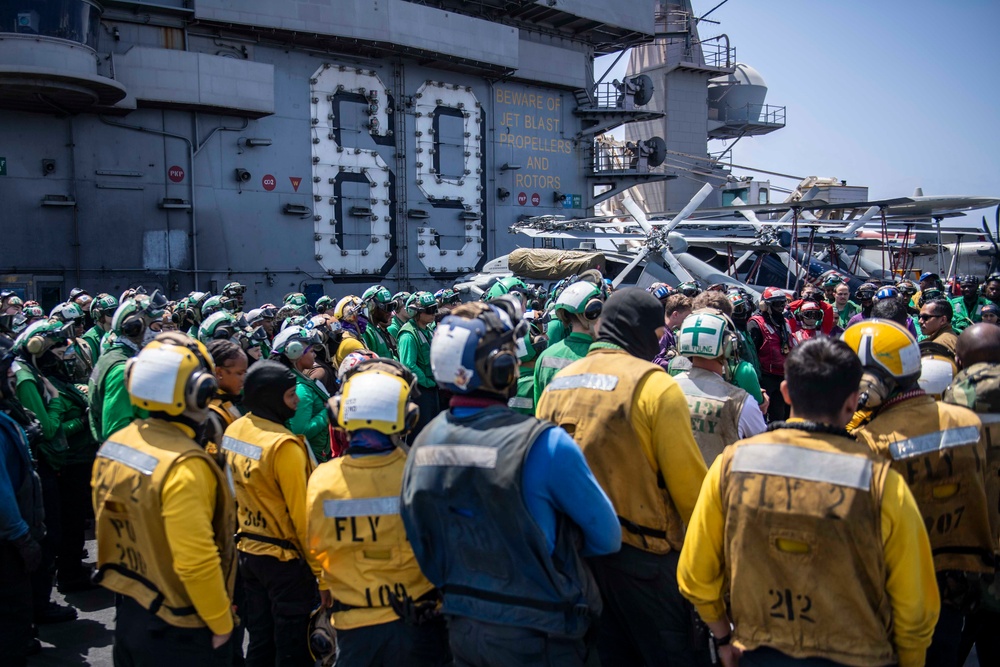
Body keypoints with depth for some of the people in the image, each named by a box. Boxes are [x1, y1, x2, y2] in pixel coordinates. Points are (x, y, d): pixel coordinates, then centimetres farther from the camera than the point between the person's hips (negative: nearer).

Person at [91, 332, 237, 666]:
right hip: (176, 631, -7)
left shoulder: (113, 445, -3)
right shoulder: (184, 467, -28)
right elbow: (197, 561, -27)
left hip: (126, 613, 8)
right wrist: (221, 625, -13)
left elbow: (106, 523, 8)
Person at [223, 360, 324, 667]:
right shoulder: (284, 445, -24)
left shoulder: (233, 431, 0)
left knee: (260, 640, 21)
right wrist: (319, 568, -13)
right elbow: (301, 514, -21)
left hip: (248, 550, 8)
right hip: (285, 558, -7)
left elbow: (236, 492, 9)